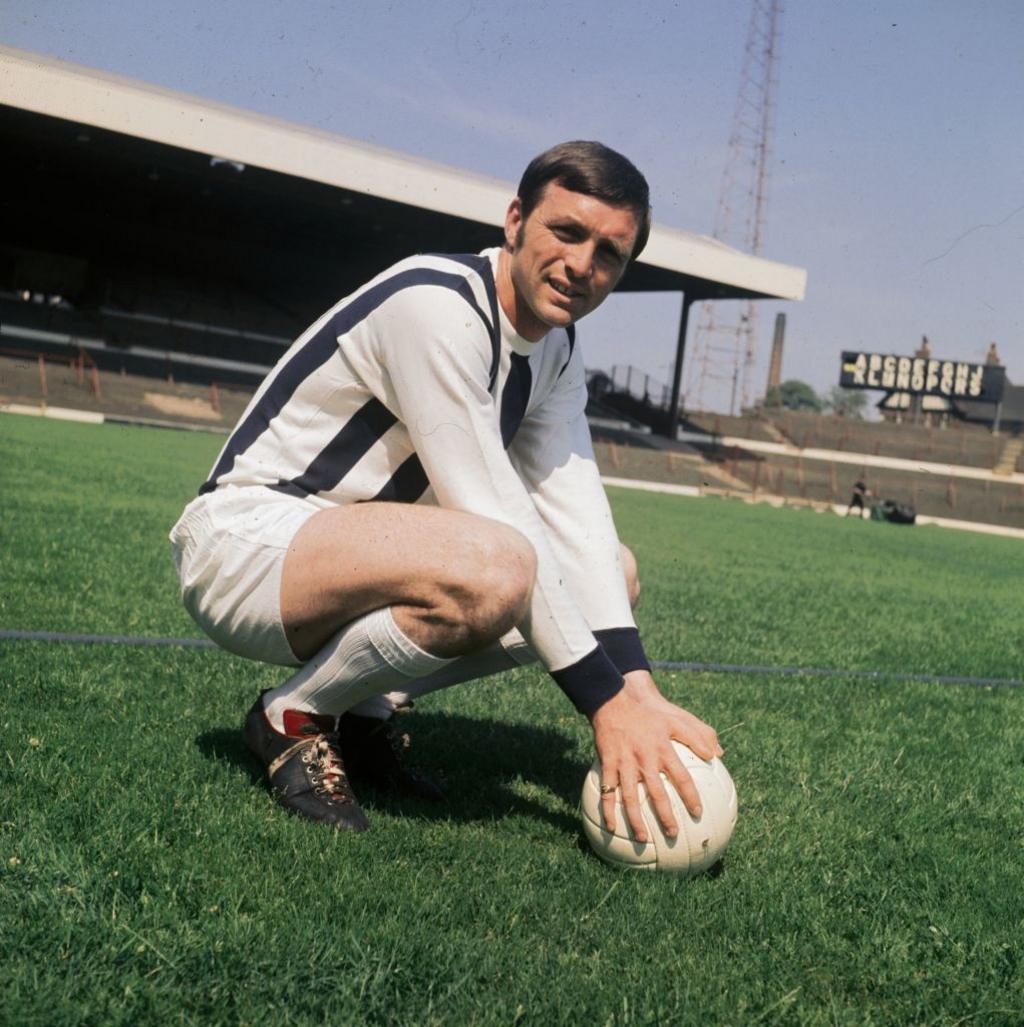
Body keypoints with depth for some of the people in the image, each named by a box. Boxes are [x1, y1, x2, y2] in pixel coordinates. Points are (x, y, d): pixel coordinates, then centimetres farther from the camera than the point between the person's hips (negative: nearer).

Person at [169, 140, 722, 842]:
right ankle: (293, 717, -9)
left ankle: (366, 709, 6)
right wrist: (606, 701, -26)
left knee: (617, 573, 8)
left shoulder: (556, 350, 6)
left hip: (348, 546, 9)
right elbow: (495, 519, -27)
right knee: (493, 568, -36)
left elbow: (575, 516, -3)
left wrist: (640, 691, -16)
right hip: (246, 538, -9)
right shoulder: (436, 305, -23)